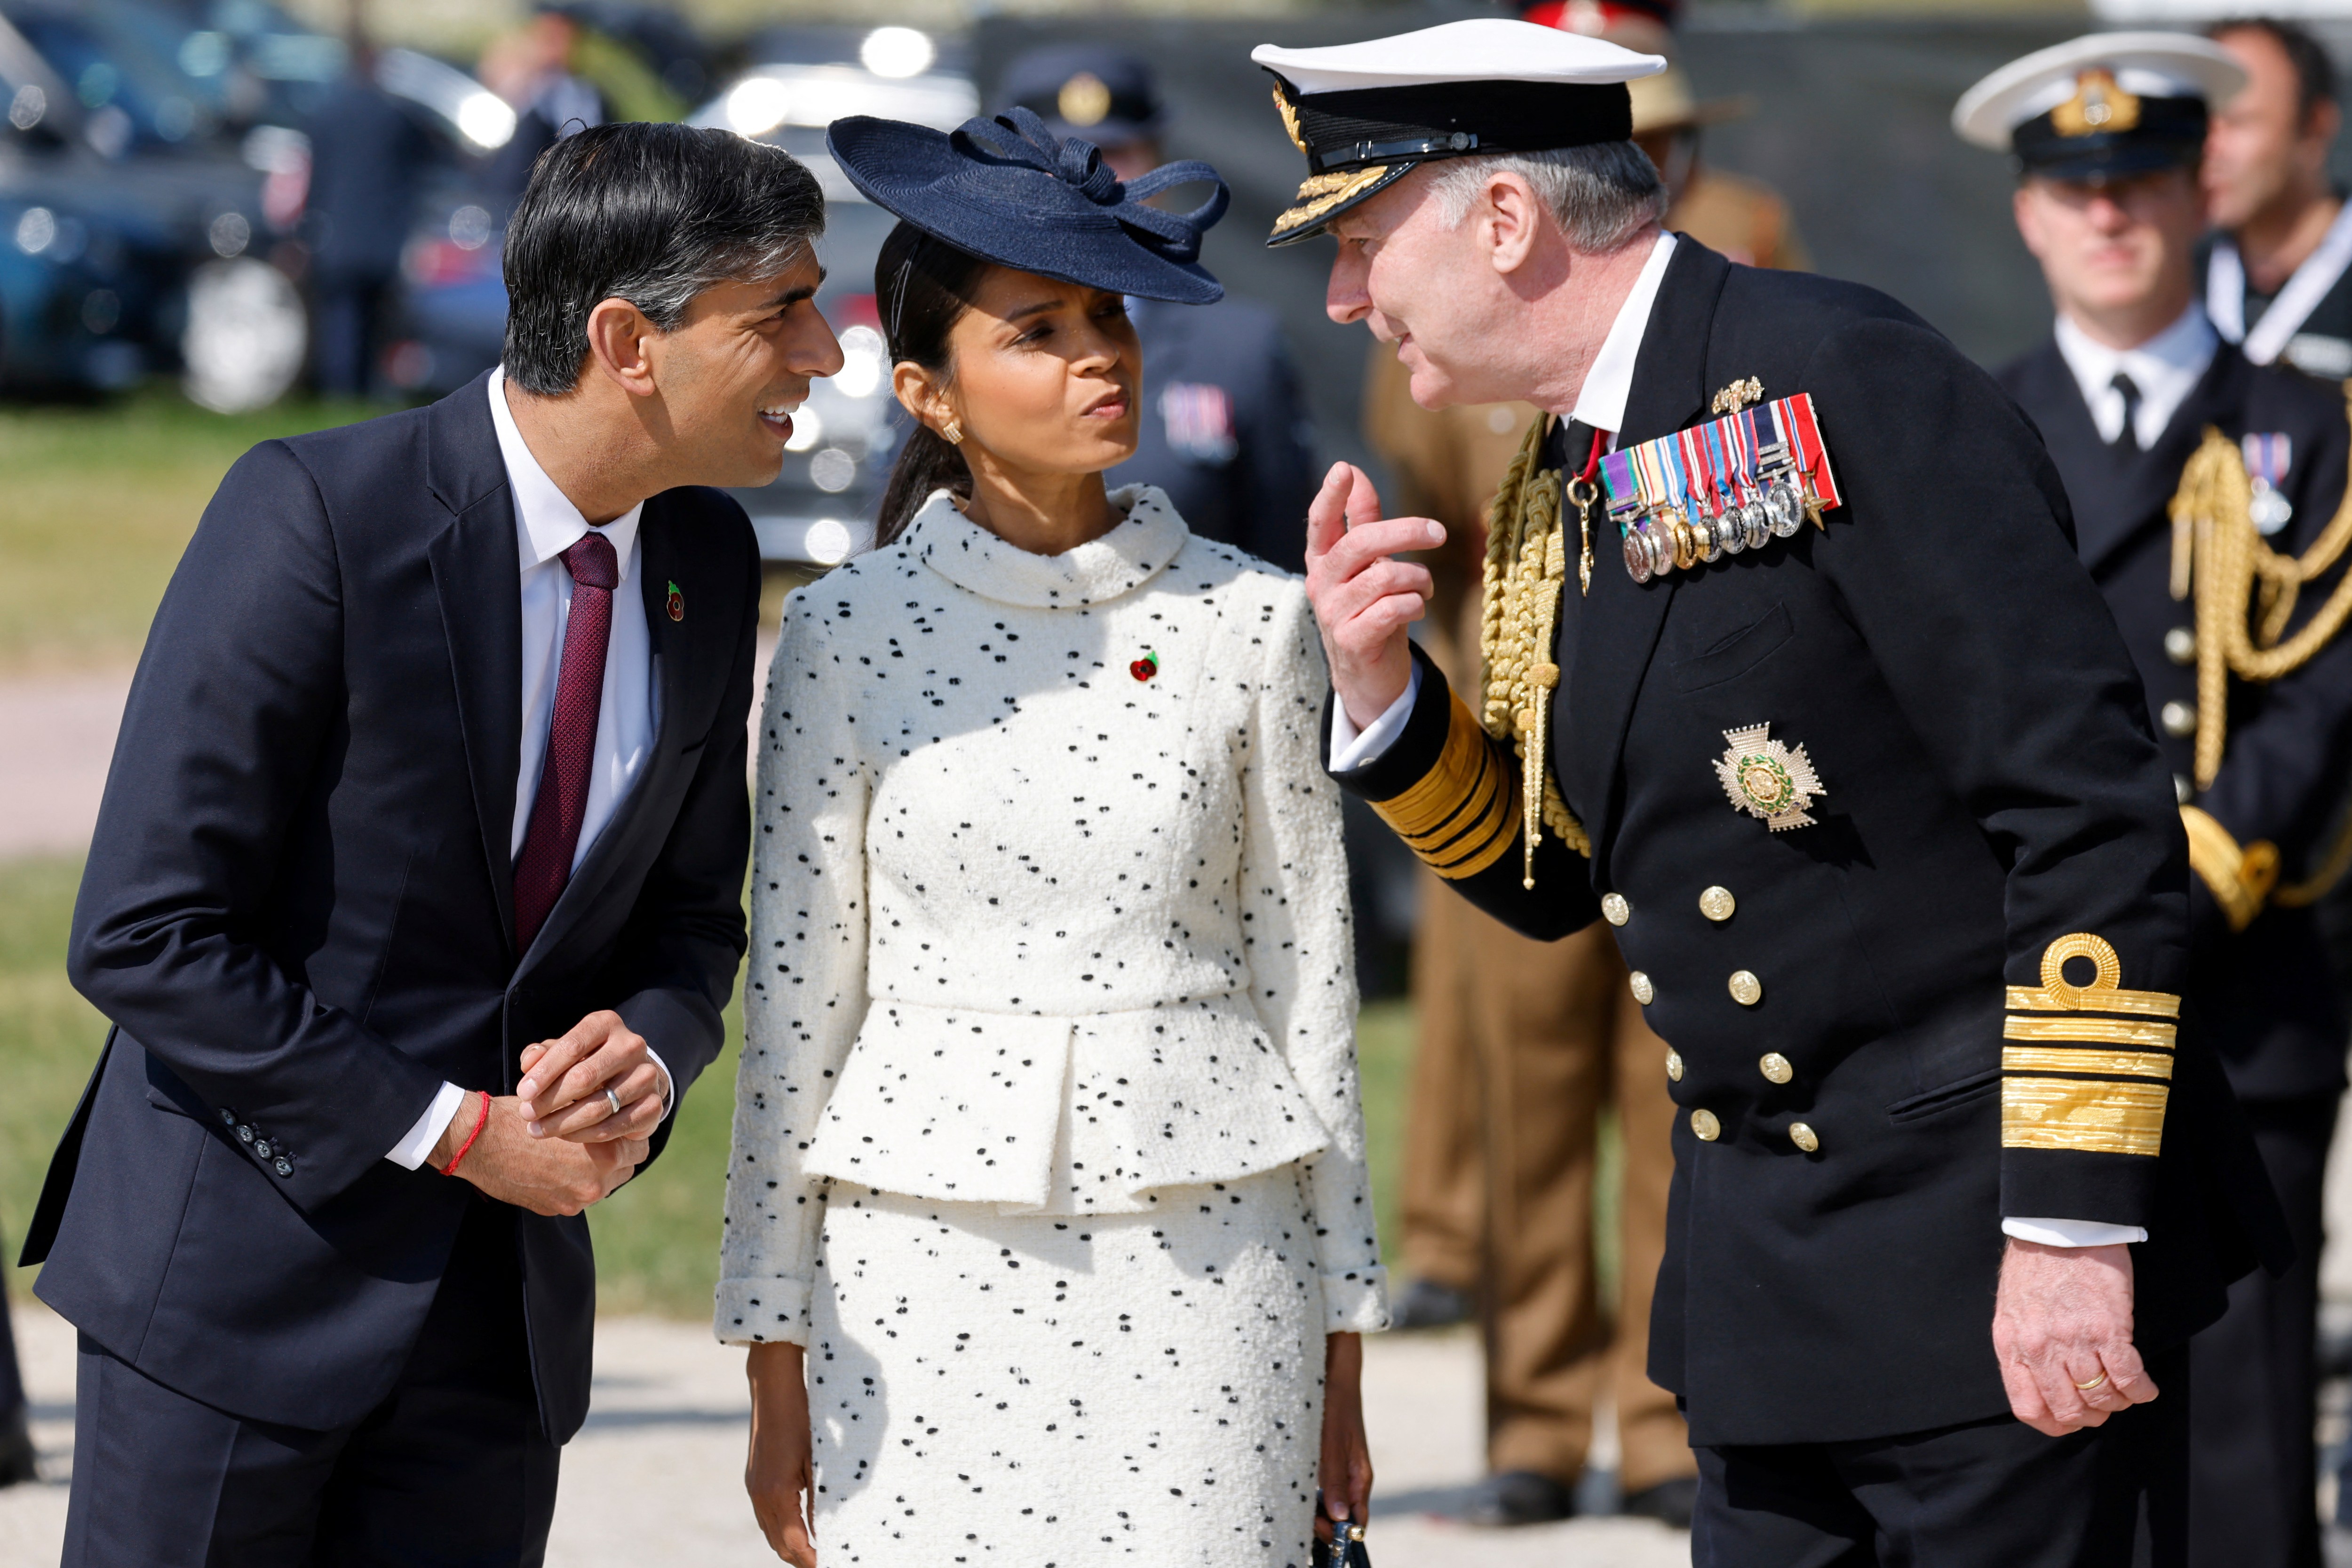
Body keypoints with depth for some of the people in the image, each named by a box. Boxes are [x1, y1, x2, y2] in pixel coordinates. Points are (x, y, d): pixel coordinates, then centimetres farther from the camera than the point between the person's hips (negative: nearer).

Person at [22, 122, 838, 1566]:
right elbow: (143, 934, -17)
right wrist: (450, 1130, -17)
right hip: (244, 1270, -5)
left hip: (504, 1303, 5)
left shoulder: (707, 560, 4)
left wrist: (647, 1058, -10)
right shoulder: (317, 514, -16)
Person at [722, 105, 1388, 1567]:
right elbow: (794, 1006, 3)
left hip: (1208, 1267, 0)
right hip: (926, 1275, 0)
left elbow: (1310, 983, 6)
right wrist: (775, 1365, 2)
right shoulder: (847, 634, 0)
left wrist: (1343, 1352, 6)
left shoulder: (1251, 622, 2)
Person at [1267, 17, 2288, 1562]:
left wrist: (2071, 1226, -22)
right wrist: (1381, 686, 4)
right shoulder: (1561, 493, 13)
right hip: (1765, 1283, 8)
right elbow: (1555, 877, 22)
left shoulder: (1845, 379, -14)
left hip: (1996, 1259, -8)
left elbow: (2095, 809, -19)